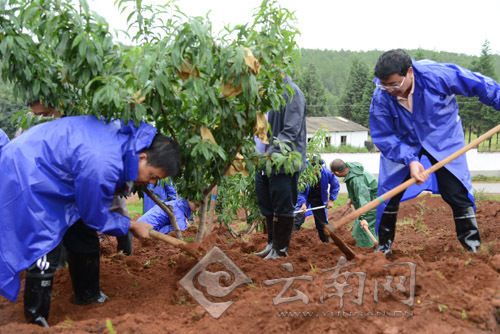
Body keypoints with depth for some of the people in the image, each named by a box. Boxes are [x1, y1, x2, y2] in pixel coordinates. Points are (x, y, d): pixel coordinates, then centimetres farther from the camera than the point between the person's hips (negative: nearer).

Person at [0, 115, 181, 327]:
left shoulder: (126, 138, -10)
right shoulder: (103, 165, -37)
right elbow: (95, 216, -19)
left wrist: (124, 185, -6)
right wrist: (131, 226, -6)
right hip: (25, 176, -10)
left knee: (84, 238, 14)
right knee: (45, 250, -11)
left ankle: (87, 295, 34)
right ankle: (36, 321, 7)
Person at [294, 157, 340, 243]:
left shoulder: (326, 173, -24)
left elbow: (335, 185, -6)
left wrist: (331, 200, -8)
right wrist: (303, 203, -33)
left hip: (319, 200, 1)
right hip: (305, 198, -1)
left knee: (322, 222, 10)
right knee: (298, 216, -16)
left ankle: (326, 242, 29)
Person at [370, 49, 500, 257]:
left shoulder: (437, 74, -30)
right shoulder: (381, 97, -25)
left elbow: (480, 85, -15)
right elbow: (383, 137, -20)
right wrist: (410, 160, -32)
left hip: (442, 140, -1)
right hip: (401, 145, 2)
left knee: (456, 192, -7)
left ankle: (474, 248, 9)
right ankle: (383, 248, 16)